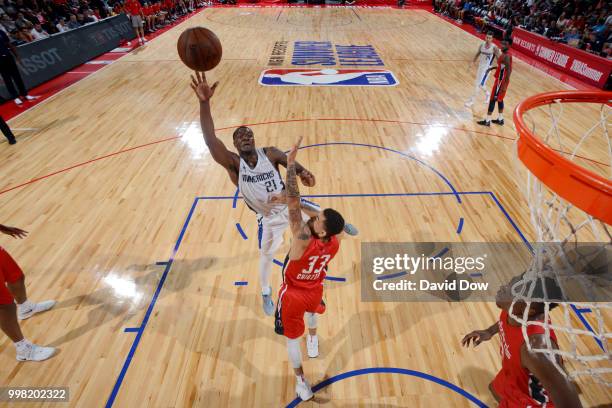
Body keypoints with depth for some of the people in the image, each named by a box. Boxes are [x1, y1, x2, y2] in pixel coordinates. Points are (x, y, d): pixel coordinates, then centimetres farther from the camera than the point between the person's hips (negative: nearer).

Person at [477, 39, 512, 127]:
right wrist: (494, 67, 19)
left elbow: (508, 71, -26)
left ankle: (487, 121, 0)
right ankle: (500, 119, 26)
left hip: (501, 81, -10)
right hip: (500, 80, 10)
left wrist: (504, 85, -27)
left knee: (492, 99, -5)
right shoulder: (505, 54, 8)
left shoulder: (506, 56, -22)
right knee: (499, 99, 17)